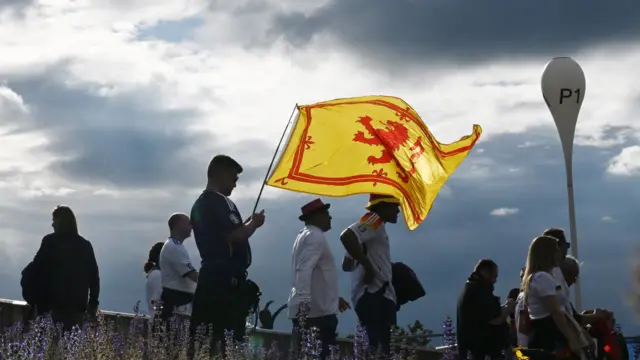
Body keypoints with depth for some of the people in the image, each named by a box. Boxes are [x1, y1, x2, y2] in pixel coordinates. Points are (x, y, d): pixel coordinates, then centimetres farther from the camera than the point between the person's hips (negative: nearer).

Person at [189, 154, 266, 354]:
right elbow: (235, 236, -20)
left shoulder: (200, 203, 19)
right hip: (227, 276, -10)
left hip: (210, 273, 10)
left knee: (203, 336, 6)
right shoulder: (221, 201, -11)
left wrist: (246, 224, 20)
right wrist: (254, 223, -2)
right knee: (229, 337, -10)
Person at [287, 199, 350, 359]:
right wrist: (304, 301, -30)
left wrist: (335, 298, 33)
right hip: (315, 310, -10)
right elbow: (304, 270, -22)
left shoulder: (306, 235, 23)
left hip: (308, 309, 10)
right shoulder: (315, 236, -9)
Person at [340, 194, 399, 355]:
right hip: (373, 294, -11)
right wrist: (368, 266, -19)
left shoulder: (376, 227, 24)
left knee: (379, 349, 9)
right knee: (380, 349, -17)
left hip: (376, 295, 11)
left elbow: (347, 264, 29)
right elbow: (347, 236, -25)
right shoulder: (374, 220, -5)